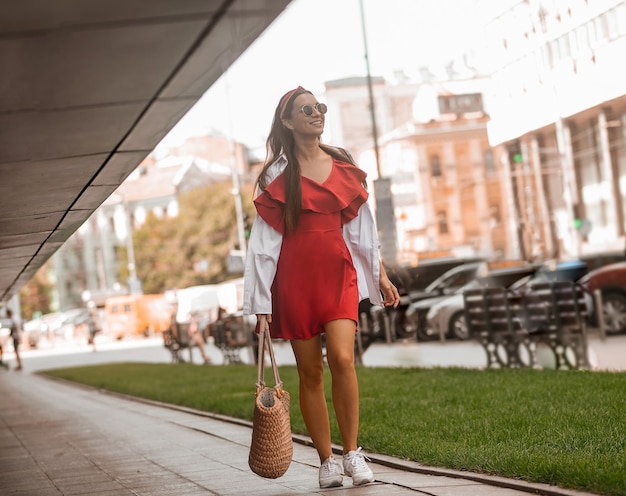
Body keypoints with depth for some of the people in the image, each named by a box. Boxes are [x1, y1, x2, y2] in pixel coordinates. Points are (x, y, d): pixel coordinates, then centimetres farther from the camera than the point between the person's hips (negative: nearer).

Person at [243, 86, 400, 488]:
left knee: (342, 357, -17)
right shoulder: (277, 175, 2)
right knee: (310, 371, 1)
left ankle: (352, 453, -7)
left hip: (338, 273, 1)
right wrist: (261, 302, -5)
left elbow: (362, 227, 16)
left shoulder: (344, 167, 10)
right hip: (294, 276, -1)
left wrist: (380, 275, 13)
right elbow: (265, 240, 0)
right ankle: (327, 460, 10)